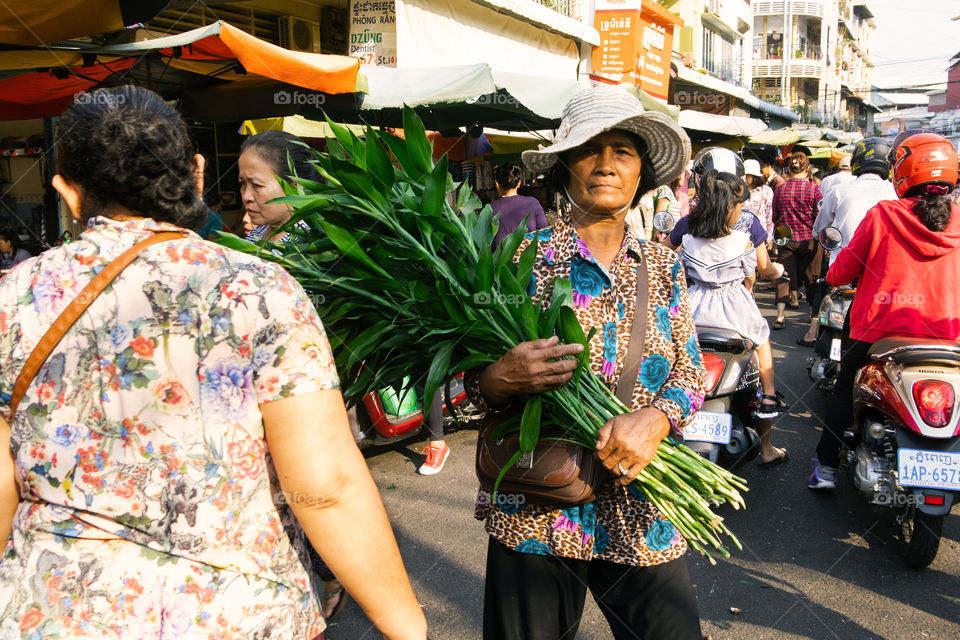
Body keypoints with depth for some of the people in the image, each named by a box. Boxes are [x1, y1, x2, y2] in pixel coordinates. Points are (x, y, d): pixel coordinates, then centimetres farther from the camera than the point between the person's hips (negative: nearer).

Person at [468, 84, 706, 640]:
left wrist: (656, 418, -15)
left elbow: (691, 370, 5)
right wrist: (506, 378, -24)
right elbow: (475, 384, -1)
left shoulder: (663, 267, 7)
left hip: (641, 515, 3)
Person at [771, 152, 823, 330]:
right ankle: (814, 315, 24)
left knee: (785, 275, 8)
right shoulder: (814, 189, -10)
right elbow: (819, 218, -8)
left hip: (786, 240, 2)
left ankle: (780, 316, 1)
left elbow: (775, 218, 8)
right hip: (808, 240, -2)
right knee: (811, 277, 11)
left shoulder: (780, 190, -1)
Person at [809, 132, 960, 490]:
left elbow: (845, 269, -3)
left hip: (879, 327, -2)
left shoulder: (882, 216, -10)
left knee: (845, 392, 16)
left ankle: (826, 467, 19)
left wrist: (833, 277, 19)